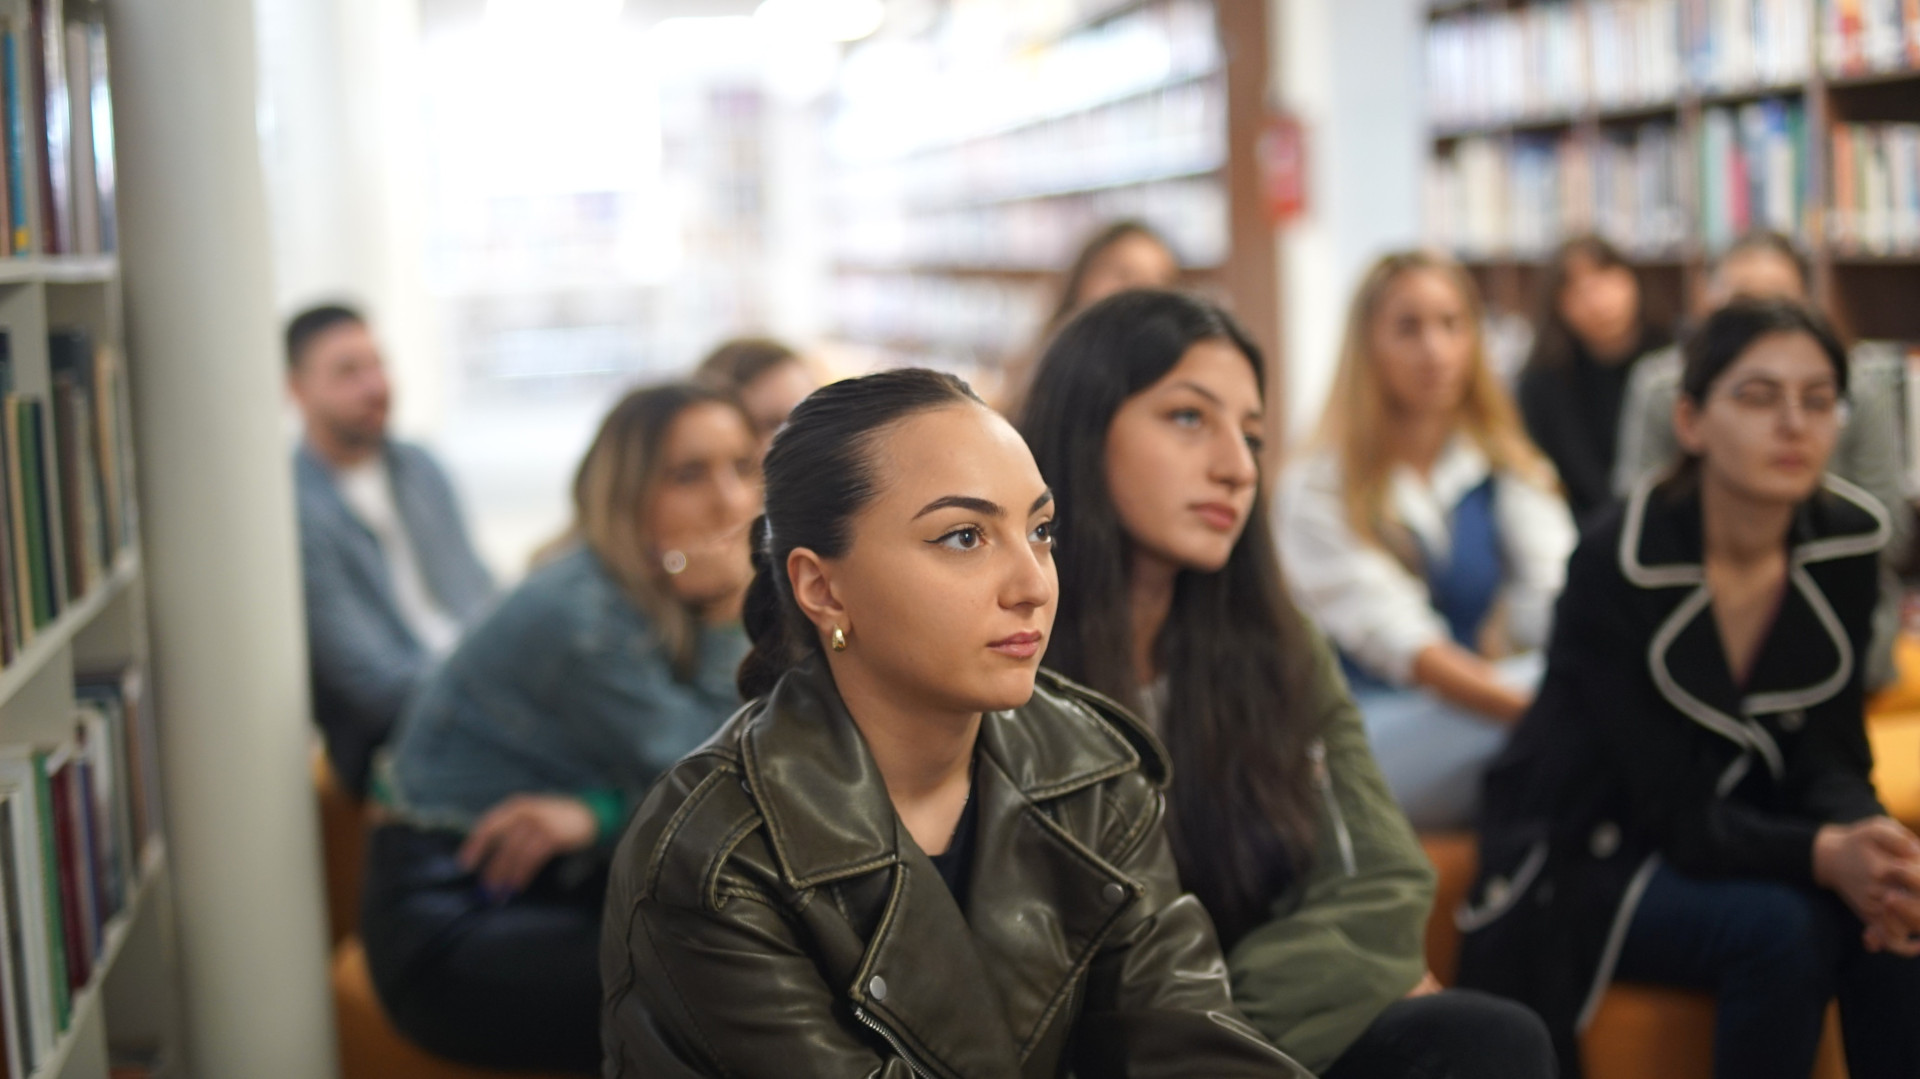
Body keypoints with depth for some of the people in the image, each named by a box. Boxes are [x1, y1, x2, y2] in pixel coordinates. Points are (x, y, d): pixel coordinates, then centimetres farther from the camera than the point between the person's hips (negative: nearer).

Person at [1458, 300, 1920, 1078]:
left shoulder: (1849, 543, -7)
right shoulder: (1617, 563, -24)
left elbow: (1829, 756, -4)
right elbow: (1672, 812, -23)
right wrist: (1825, 856, -39)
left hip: (1741, 834, 5)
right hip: (1589, 859, -5)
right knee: (1779, 929, -30)